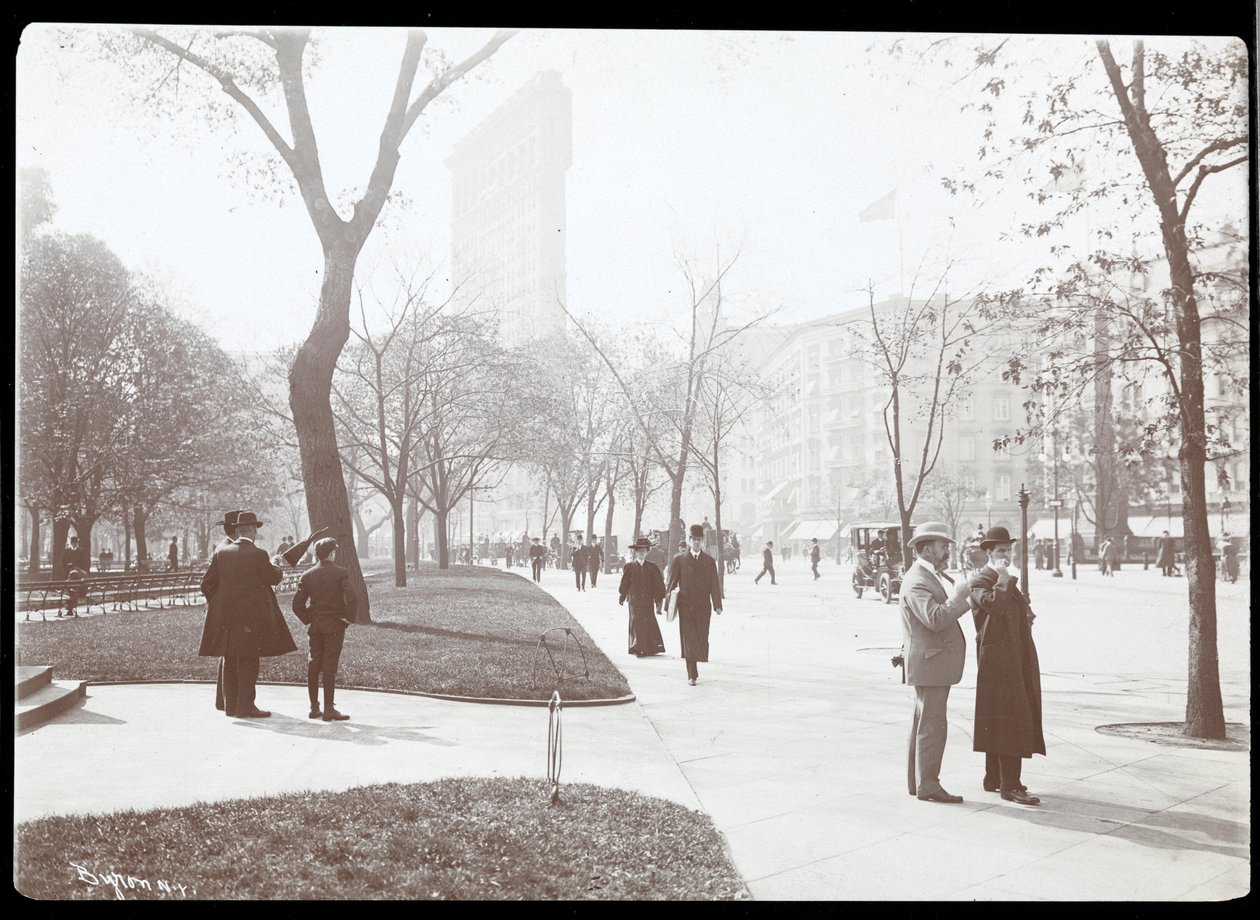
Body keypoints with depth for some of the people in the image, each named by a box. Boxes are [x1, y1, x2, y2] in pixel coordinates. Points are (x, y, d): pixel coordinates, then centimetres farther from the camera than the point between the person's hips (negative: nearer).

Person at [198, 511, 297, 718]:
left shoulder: (221, 553, 3)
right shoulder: (258, 555, -11)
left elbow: (207, 583, 6)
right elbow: (274, 578, -1)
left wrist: (216, 605, 20)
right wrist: (277, 567, 20)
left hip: (226, 616, 5)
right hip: (251, 615, -5)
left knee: (230, 660, 13)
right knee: (248, 659, -1)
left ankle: (231, 705, 17)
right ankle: (245, 707, -3)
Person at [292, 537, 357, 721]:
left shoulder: (307, 575, 4)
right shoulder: (341, 573, -8)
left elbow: (297, 604, 1)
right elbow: (350, 599, -20)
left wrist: (308, 620, 11)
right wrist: (349, 618, -7)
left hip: (314, 626, 4)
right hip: (335, 626, -4)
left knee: (313, 665, 11)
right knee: (330, 666, -3)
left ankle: (314, 708, 16)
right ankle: (329, 709, -3)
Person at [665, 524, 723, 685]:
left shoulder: (709, 561, 6)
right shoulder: (679, 560, 4)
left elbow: (714, 584, 1)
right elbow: (671, 582, 4)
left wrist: (717, 605, -7)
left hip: (703, 606, 1)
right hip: (685, 606, -1)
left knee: (701, 638, 3)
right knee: (688, 639, -5)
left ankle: (693, 670, 24)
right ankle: (692, 674, -3)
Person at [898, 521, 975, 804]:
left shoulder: (937, 576, 14)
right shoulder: (916, 582, -18)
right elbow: (935, 619, -30)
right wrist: (959, 596, -22)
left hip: (934, 663, 11)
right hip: (928, 663, -11)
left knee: (924, 723, 15)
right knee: (932, 725, -7)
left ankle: (917, 781, 23)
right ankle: (927, 786, -1)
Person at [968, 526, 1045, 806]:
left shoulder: (1006, 581, 21)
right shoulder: (979, 581, -9)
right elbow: (994, 604, -29)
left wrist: (1026, 614, 13)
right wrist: (1003, 577, -21)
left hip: (1013, 658, 10)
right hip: (997, 658, -10)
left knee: (999, 720, 14)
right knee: (1011, 718, -13)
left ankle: (994, 778, 21)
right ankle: (1009, 785, -14)